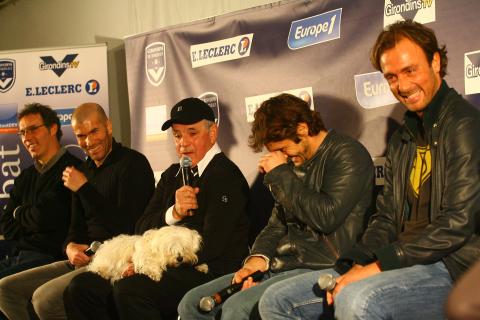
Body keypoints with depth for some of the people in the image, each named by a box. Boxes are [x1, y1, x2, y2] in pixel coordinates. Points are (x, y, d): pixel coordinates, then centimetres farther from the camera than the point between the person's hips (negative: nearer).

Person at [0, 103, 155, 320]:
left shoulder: (133, 163, -8)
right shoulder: (85, 170, 17)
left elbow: (127, 227, -18)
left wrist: (84, 188, -13)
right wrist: (70, 247, -4)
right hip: (86, 259, 9)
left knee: (45, 298, -27)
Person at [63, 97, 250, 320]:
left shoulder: (225, 176, -6)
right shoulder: (172, 174, 19)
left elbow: (210, 245, -15)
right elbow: (143, 228, 11)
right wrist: (173, 213, -9)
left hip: (210, 272, -8)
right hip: (170, 269, 8)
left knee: (129, 289, -32)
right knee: (81, 287, -7)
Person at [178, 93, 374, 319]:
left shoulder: (347, 154, -6)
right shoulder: (294, 163, 18)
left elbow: (327, 217, -20)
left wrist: (281, 174, -11)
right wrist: (258, 256, 0)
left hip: (319, 270, -9)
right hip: (279, 267, 9)